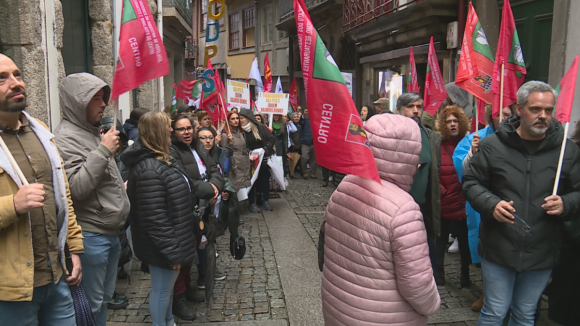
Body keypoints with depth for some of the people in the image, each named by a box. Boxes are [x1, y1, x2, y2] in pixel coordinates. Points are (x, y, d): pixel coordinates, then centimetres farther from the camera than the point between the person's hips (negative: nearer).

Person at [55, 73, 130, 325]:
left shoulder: (93, 131, 14)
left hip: (111, 233, 9)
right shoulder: (66, 137, -15)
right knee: (91, 304, 3)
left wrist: (121, 188, 11)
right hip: (91, 235, -9)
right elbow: (76, 188, -25)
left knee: (104, 298, 20)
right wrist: (103, 150, -25)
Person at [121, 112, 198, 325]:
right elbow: (156, 219, -28)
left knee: (167, 287, 25)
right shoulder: (149, 169, -27)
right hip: (161, 247, -11)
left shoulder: (158, 161, 8)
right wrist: (172, 251, -22)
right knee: (161, 290, 8)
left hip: (169, 242, 11)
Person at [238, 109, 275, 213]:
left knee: (265, 180, 10)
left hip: (263, 159, 0)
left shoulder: (260, 127, -7)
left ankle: (266, 202, 23)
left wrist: (265, 149, -13)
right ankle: (252, 204, 14)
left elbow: (271, 139, -4)